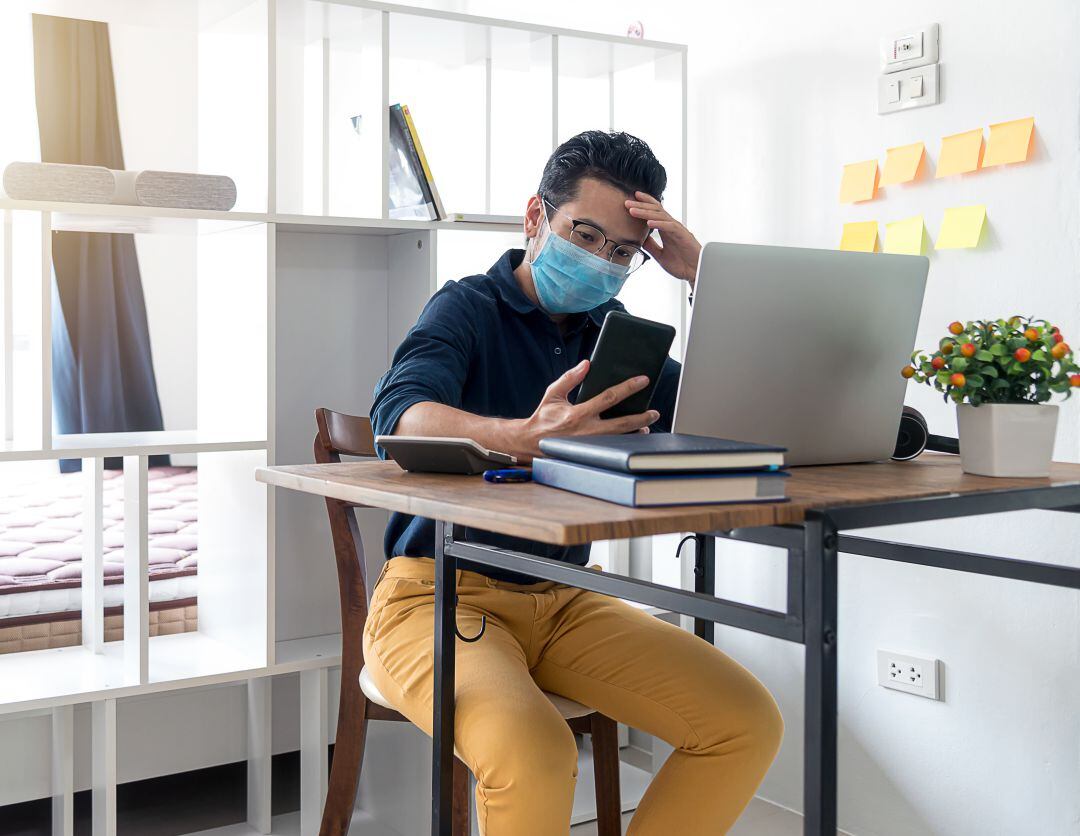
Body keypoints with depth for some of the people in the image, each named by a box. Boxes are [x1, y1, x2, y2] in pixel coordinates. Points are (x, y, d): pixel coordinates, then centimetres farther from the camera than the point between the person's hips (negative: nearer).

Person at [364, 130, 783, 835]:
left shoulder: (613, 330, 12)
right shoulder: (469, 309, -6)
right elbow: (400, 416, -27)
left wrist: (705, 280, -3)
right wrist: (526, 436, -46)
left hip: (564, 602, 6)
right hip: (441, 596, -6)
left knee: (749, 723, -10)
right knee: (532, 751, -34)